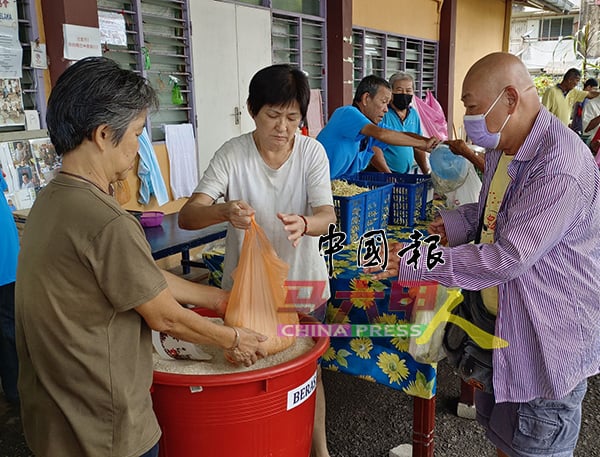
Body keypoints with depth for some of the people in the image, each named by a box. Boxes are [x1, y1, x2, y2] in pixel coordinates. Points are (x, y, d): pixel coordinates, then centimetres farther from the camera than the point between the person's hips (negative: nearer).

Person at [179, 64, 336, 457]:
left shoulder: (312, 152, -8)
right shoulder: (232, 155, -13)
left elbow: (327, 216, -15)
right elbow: (187, 216, -19)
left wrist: (304, 224, -40)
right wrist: (224, 211, -42)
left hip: (302, 282, 1)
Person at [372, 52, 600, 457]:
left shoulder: (561, 169, -29)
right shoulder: (502, 147, 3)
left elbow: (509, 257, -31)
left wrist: (414, 261, -29)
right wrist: (456, 222, -1)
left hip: (549, 340, -9)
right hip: (500, 316, 9)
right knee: (496, 422, 26)